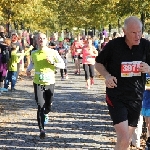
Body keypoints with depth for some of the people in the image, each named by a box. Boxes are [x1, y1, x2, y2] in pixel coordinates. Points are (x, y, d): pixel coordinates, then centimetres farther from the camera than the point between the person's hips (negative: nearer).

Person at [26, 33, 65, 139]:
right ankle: (41, 129, -9)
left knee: (48, 106, 12)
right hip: (38, 83, 0)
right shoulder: (34, 54, 1)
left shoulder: (53, 52, -5)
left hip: (50, 83, 0)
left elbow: (63, 65, -3)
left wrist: (53, 63, -19)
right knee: (40, 106, -12)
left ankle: (45, 114, 49)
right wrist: (29, 69, 5)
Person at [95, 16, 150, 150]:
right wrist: (107, 75, -15)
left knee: (127, 139, 16)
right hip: (116, 98, -4)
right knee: (123, 138, -17)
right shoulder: (113, 45, -10)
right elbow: (98, 63, 4)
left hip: (136, 98, 4)